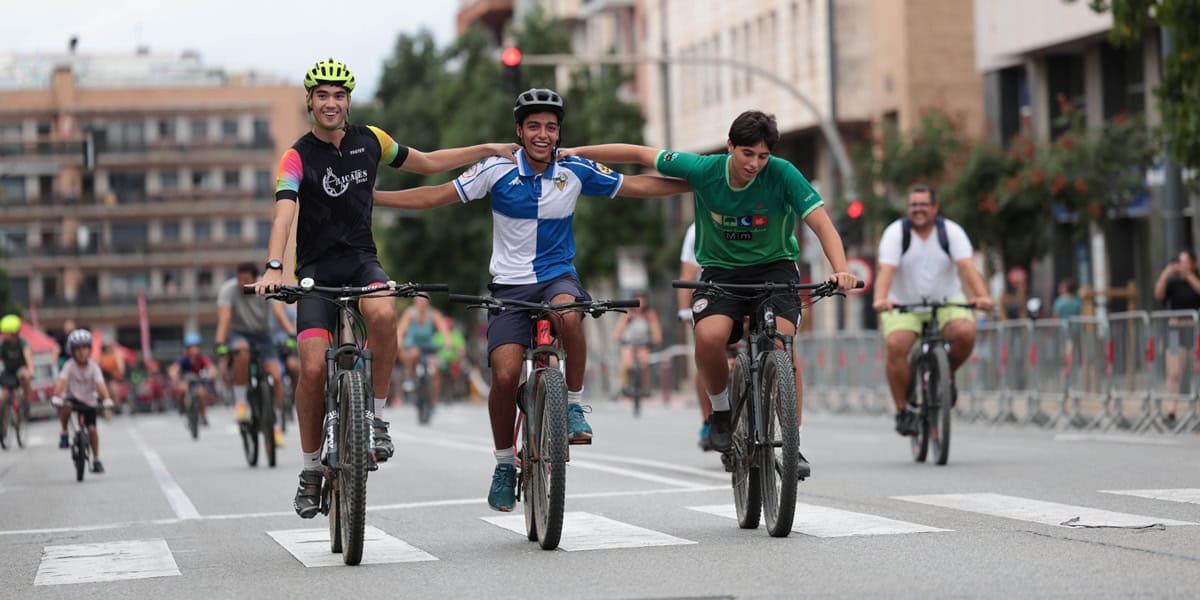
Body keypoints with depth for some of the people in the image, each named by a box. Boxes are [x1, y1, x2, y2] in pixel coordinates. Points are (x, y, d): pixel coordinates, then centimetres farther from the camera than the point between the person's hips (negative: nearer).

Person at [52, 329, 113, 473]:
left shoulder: (93, 366, -13)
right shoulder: (69, 366, -15)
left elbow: (100, 384, -26)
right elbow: (61, 381, -29)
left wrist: (107, 399, -42)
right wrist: (56, 396, -46)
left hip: (89, 402, 1)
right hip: (73, 398, -1)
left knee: (92, 429, -9)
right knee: (65, 407, -36)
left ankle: (96, 460, 7)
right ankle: (64, 434, -12)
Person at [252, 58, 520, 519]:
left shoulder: (369, 140, 3)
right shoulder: (297, 157, -9)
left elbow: (427, 163, 18)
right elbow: (284, 214, -25)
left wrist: (490, 149, 16)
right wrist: (273, 268, -42)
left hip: (362, 261, 2)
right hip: (317, 269, -2)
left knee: (384, 314, -33)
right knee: (313, 367, -16)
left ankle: (375, 417, -15)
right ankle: (311, 468, 3)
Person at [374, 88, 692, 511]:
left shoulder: (575, 171, -2)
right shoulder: (499, 170, -7)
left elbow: (638, 186, 6)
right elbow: (436, 196, -4)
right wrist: (365, 196, -10)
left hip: (558, 276, 1)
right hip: (510, 285, 0)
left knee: (568, 313, -36)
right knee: (505, 374, -17)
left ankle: (574, 405, -15)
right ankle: (504, 465, 4)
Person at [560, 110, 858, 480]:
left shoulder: (782, 174, -18)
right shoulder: (703, 170, -14)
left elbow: (822, 224, -21)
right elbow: (640, 154, -4)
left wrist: (840, 269, -39)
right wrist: (576, 152, -1)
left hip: (774, 266, -1)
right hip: (720, 271, 1)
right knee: (708, 335, -29)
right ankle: (721, 411, -1)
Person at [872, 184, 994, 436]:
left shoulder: (951, 232, -4)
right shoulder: (895, 233, -7)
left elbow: (967, 266, -18)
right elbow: (886, 269, -21)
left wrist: (982, 295, -36)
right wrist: (880, 299, -41)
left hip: (946, 302, 1)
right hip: (903, 305, -1)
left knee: (966, 332, -29)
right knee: (895, 346, -27)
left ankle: (948, 373, 3)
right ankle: (903, 410, -13)